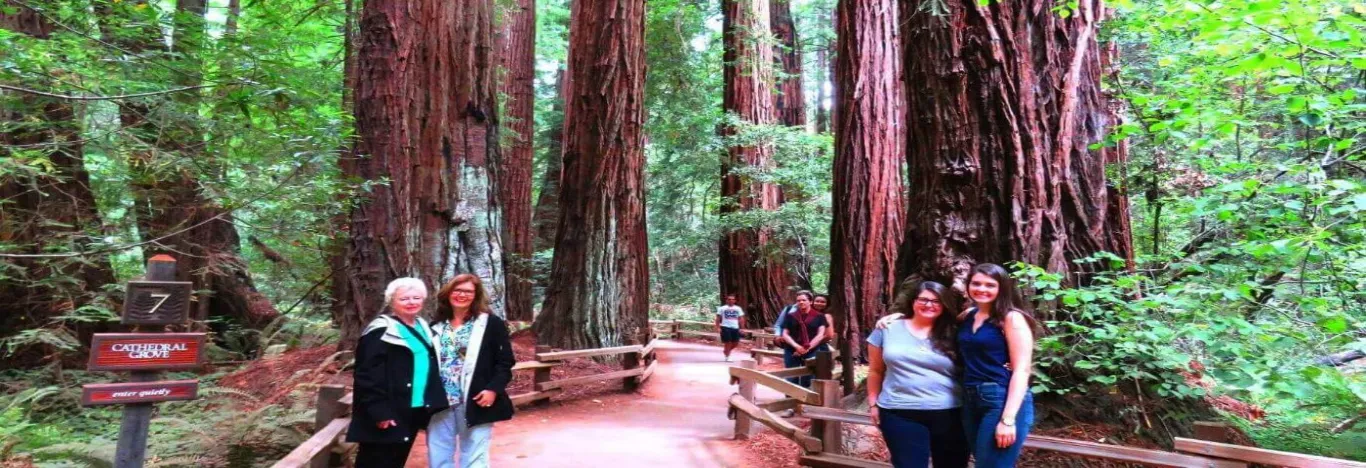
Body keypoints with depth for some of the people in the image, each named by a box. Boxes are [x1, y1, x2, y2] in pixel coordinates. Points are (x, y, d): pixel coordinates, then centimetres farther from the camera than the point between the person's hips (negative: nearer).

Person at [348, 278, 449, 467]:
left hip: (414, 411, 8)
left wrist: (432, 403, 13)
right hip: (386, 414, -8)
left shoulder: (423, 328, 13)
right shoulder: (381, 332, -12)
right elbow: (368, 376, -16)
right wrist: (379, 411, -21)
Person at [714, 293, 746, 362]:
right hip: (725, 327, -4)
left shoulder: (738, 309, 10)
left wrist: (742, 328, 4)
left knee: (736, 343, 4)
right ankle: (727, 357, 8)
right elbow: (718, 319, 1)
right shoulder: (722, 308, 1)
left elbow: (741, 319, 12)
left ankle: (726, 351, 30)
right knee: (727, 343, -6)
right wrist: (718, 327, -8)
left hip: (735, 328, 4)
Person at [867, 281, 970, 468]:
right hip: (900, 414, -1)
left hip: (948, 414, 1)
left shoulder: (952, 334, 3)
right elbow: (875, 370, 9)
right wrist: (873, 403, 8)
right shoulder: (888, 329, 3)